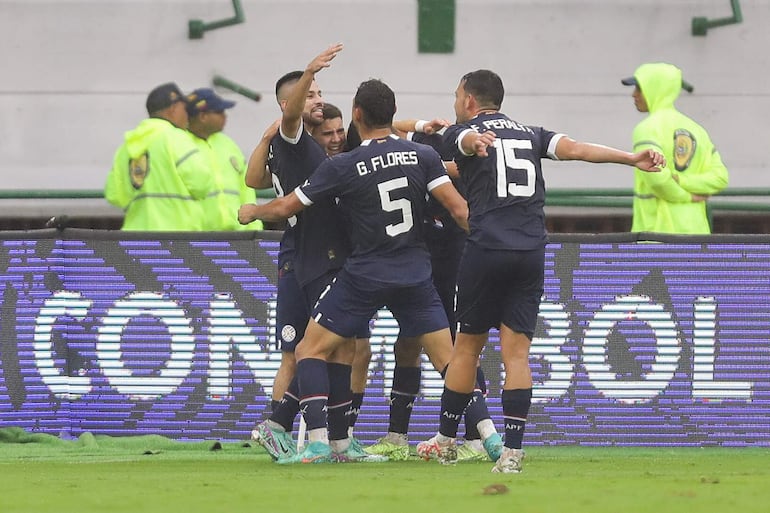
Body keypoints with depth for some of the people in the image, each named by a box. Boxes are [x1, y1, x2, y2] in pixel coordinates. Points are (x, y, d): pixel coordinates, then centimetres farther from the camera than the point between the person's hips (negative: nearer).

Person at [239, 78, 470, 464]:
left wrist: (251, 212, 20)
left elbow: (284, 208, 0)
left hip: (364, 275, -3)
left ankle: (319, 442, -6)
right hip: (416, 272, 3)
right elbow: (457, 207, -7)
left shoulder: (342, 167, -8)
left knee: (311, 349, 7)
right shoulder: (423, 156, -2)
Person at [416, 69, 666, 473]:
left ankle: (446, 442, 22)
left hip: (486, 249, -3)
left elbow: (469, 139, -18)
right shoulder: (529, 134, 19)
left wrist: (477, 143, -42)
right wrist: (632, 158, -6)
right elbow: (574, 148, 3)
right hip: (531, 253, 3)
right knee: (516, 353, 2)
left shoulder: (461, 133, 7)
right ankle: (512, 451, -8)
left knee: (467, 345, 10)